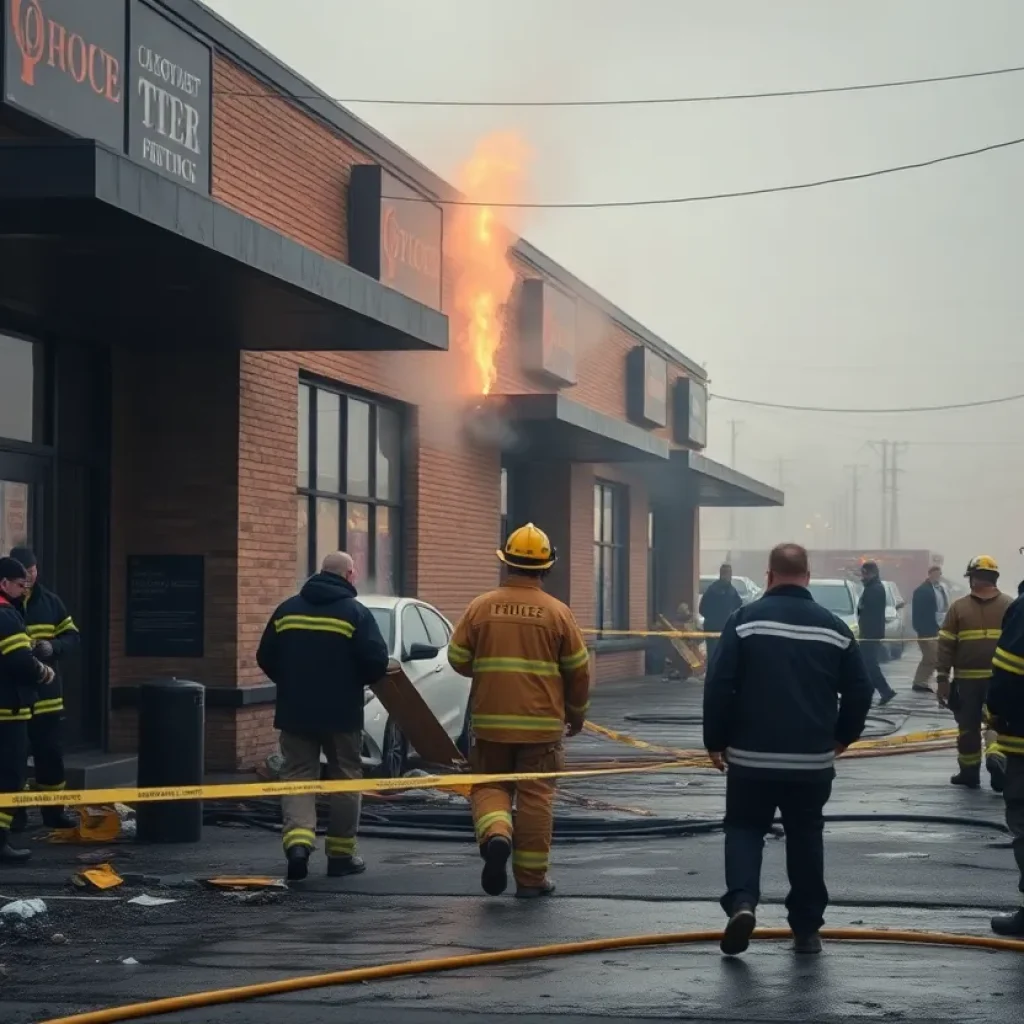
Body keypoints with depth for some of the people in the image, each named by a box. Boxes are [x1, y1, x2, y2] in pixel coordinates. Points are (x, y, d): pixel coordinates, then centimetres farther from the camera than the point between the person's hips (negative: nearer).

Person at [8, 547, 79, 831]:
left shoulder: (50, 601, 8)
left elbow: (72, 637, 11)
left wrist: (53, 646, -10)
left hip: (46, 695, 3)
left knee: (51, 754, 8)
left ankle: (54, 810, 18)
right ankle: (13, 812, 11)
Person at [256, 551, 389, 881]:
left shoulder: (287, 609, 6)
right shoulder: (356, 613, -7)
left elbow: (265, 658, 8)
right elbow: (376, 661, -14)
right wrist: (359, 680, 7)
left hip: (295, 712, 3)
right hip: (341, 714, -3)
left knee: (297, 774, 6)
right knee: (345, 778, 10)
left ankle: (298, 839, -17)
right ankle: (341, 854, 13)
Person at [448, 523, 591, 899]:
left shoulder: (481, 606, -2)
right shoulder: (557, 612, -4)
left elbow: (458, 659, 1)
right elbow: (578, 669, 1)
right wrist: (576, 713, 16)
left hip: (490, 720, 1)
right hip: (541, 723, -1)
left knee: (490, 785, 13)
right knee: (535, 797, 7)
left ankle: (495, 836, -16)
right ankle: (531, 877, 10)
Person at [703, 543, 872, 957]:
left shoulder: (746, 620, -6)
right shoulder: (833, 627, 2)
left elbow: (718, 686, -10)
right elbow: (859, 690, 4)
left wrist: (715, 741, 2)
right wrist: (842, 736, 21)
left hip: (752, 756, -2)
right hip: (813, 760, 2)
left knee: (744, 828, 11)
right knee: (805, 837, 15)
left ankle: (742, 901, -13)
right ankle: (807, 929, 16)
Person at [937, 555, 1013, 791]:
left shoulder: (958, 607, -2)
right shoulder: (1010, 605, 0)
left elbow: (946, 645, -3)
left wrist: (943, 679, 1)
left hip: (967, 678, 0)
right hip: (1001, 678, 0)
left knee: (968, 725, 13)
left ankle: (969, 772, 20)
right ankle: (996, 755, -22)